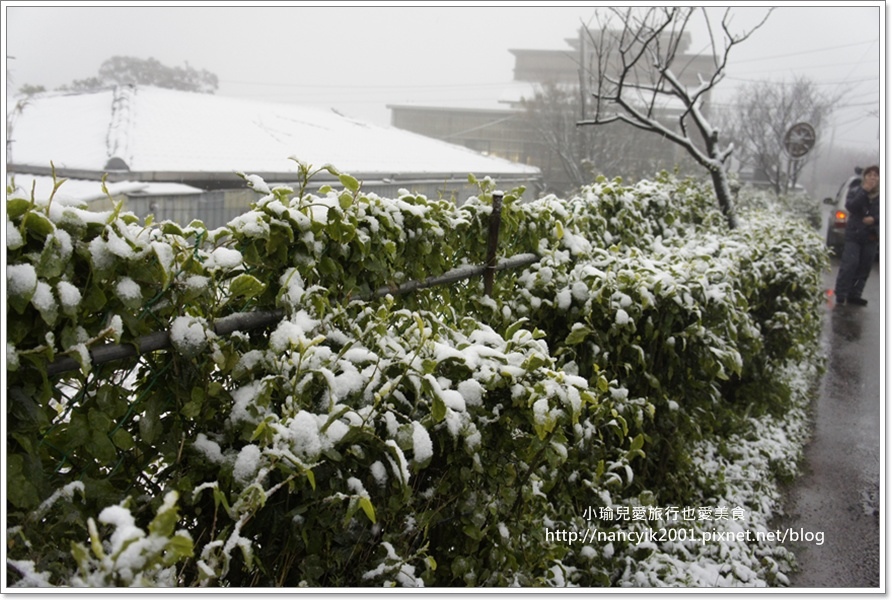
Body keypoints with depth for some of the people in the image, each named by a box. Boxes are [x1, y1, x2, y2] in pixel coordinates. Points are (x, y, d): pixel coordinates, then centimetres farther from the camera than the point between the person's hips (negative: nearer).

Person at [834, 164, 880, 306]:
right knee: (850, 264, -9)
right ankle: (841, 294, -4)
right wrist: (864, 191, -18)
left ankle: (854, 295, 11)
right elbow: (850, 207, -16)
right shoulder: (855, 192, 2)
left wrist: (874, 219, -16)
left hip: (871, 237, 3)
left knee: (864, 267, 4)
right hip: (854, 234, -2)